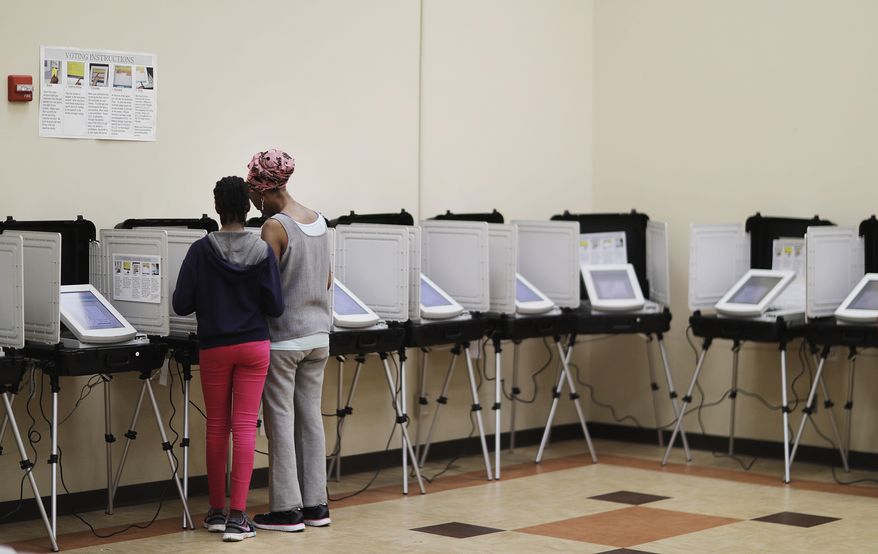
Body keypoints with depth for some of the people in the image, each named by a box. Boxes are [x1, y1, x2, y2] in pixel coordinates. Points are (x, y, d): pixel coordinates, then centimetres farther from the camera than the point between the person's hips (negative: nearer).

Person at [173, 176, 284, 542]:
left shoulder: (200, 251, -9)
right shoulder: (263, 251, -7)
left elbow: (181, 304, -9)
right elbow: (275, 306, -6)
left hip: (214, 348, 0)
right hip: (254, 346, 0)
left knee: (217, 427, 11)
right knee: (245, 427, 0)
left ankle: (217, 512, 20)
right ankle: (237, 516, -4)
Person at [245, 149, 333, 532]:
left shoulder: (275, 227, -15)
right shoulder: (318, 221, 8)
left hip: (283, 338, -7)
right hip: (317, 333, 8)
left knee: (281, 421, 0)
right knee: (310, 417, 12)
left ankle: (287, 509, 4)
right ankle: (315, 505, 16)